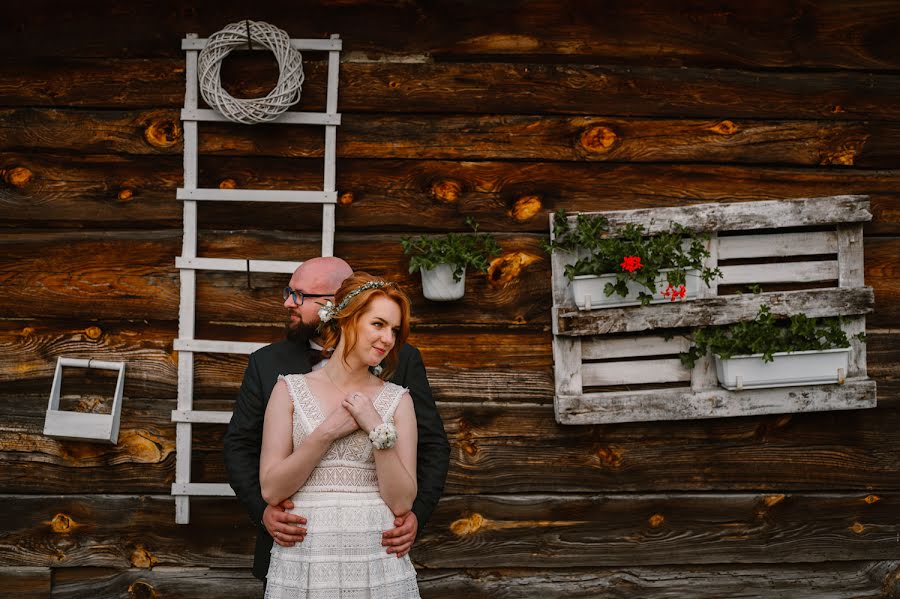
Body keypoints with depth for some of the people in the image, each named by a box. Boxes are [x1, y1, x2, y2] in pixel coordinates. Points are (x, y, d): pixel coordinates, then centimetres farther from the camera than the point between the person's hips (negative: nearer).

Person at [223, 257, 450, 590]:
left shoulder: (401, 360, -1)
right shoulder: (266, 363, 4)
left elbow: (433, 446, 2)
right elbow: (239, 445, 5)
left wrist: (417, 513, -14)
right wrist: (263, 510, -12)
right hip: (291, 544, 1)